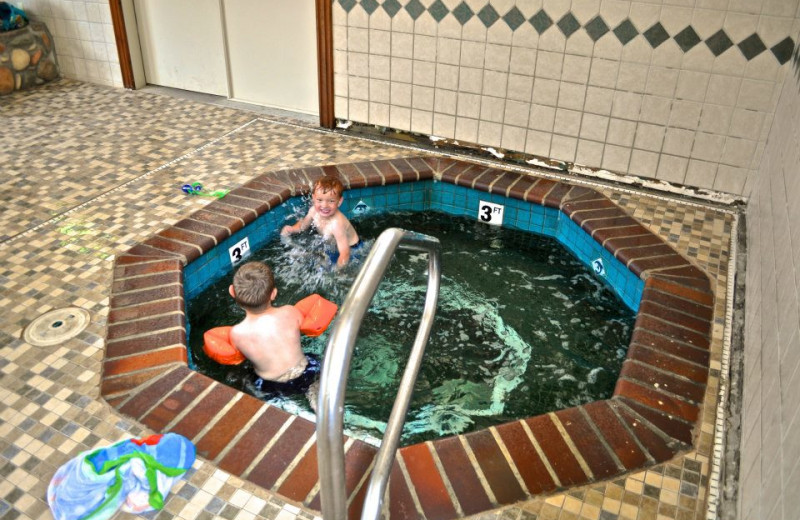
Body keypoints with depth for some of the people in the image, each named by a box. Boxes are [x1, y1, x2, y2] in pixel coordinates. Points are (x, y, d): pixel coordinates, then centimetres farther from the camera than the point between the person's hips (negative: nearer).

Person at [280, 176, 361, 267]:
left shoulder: (337, 224, -39)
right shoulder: (314, 210, -17)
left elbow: (345, 254, -38)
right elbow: (303, 224, 6)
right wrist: (291, 229, -12)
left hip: (351, 249, -7)